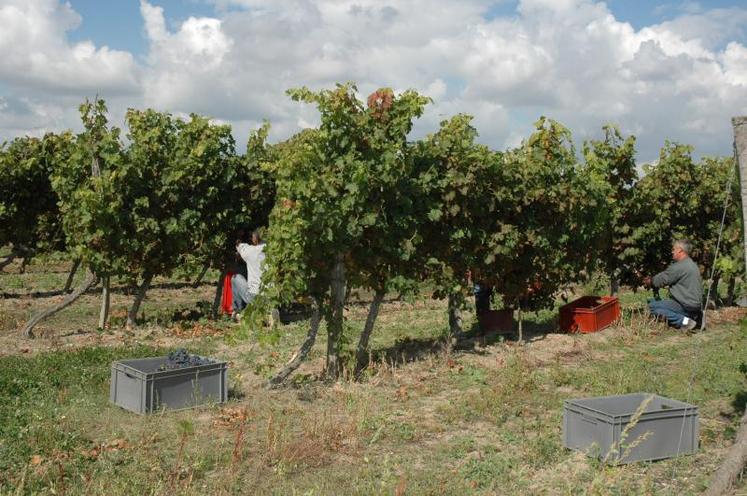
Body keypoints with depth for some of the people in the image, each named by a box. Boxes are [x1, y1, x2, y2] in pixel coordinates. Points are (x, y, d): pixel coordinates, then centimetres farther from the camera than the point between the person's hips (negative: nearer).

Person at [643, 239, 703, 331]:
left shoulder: (679, 266, -16)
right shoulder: (692, 265, 17)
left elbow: (661, 279, -7)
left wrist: (650, 282, 13)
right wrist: (652, 280, 19)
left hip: (687, 306, -10)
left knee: (652, 306, -10)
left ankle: (684, 321, -16)